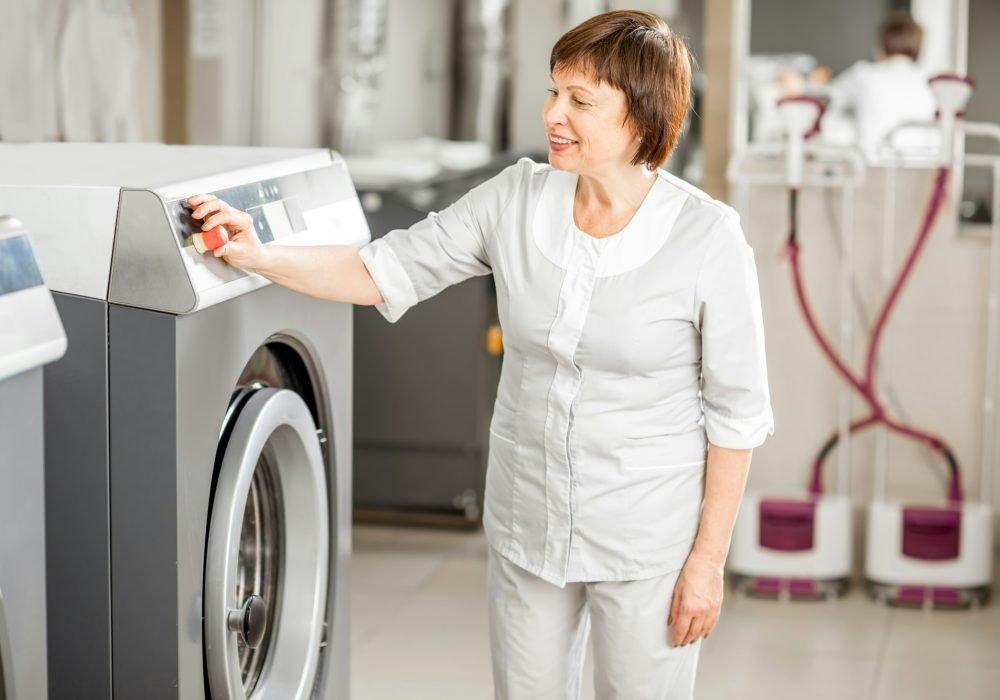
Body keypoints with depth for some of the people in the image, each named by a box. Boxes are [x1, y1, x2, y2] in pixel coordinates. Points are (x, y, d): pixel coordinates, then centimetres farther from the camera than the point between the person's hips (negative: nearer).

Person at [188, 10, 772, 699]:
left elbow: (736, 411, -11)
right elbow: (384, 272, 0)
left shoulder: (709, 238, -16)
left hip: (648, 541, -4)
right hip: (527, 525, 4)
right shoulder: (515, 200, -6)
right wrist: (261, 256, -15)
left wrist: (708, 561, -10)